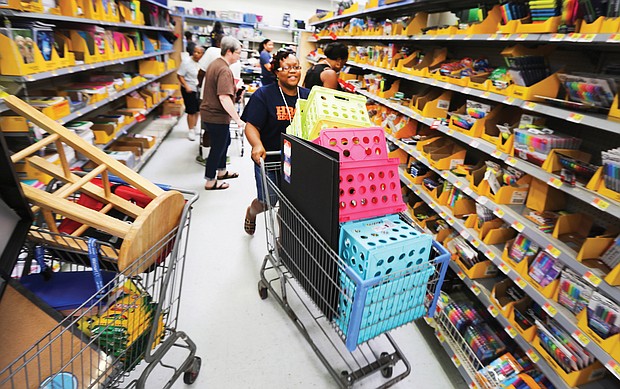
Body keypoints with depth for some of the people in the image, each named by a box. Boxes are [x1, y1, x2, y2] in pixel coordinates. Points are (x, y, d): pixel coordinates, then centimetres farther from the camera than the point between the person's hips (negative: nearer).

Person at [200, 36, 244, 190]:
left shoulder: (215, 64, 10)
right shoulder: (224, 70, -23)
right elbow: (224, 98, -32)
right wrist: (238, 119, -29)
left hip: (209, 112, 10)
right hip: (217, 116, -10)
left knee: (224, 141, 24)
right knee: (217, 148, 3)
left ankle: (221, 171, 39)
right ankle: (210, 181, 16)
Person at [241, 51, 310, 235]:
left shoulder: (308, 95, 5)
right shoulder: (263, 95, -7)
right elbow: (251, 125, -12)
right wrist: (257, 145, -32)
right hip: (269, 159, -3)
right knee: (266, 203, 7)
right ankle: (251, 211, 45)